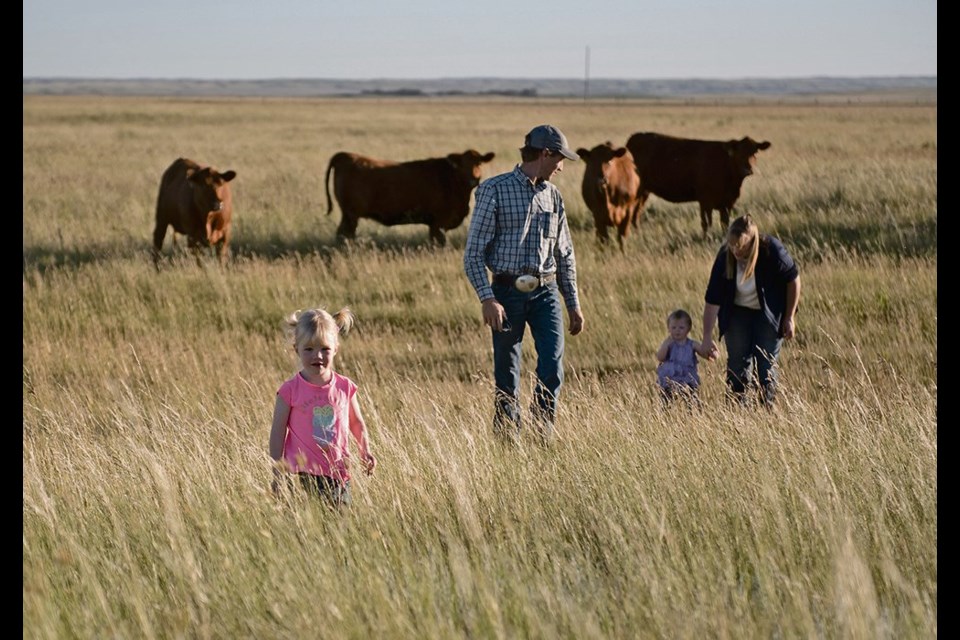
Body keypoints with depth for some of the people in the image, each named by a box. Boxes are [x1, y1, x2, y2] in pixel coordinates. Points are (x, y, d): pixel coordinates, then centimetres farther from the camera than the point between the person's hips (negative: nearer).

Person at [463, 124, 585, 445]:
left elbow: (565, 254, 20)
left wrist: (573, 304, 17)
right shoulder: (494, 190, -4)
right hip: (508, 293, -4)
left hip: (546, 292, 4)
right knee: (507, 377, 1)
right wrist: (487, 299, -17)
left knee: (552, 365, -12)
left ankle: (542, 438, 1)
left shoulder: (552, 195, 13)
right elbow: (473, 253, -7)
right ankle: (506, 442, 12)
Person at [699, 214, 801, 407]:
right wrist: (707, 338, -20)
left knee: (766, 366, -3)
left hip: (769, 314, -2)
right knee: (737, 364, 1)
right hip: (738, 312, 2)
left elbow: (793, 280, -12)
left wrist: (789, 318, -9)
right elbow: (713, 299, -19)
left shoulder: (772, 250, -29)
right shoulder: (725, 257, -22)